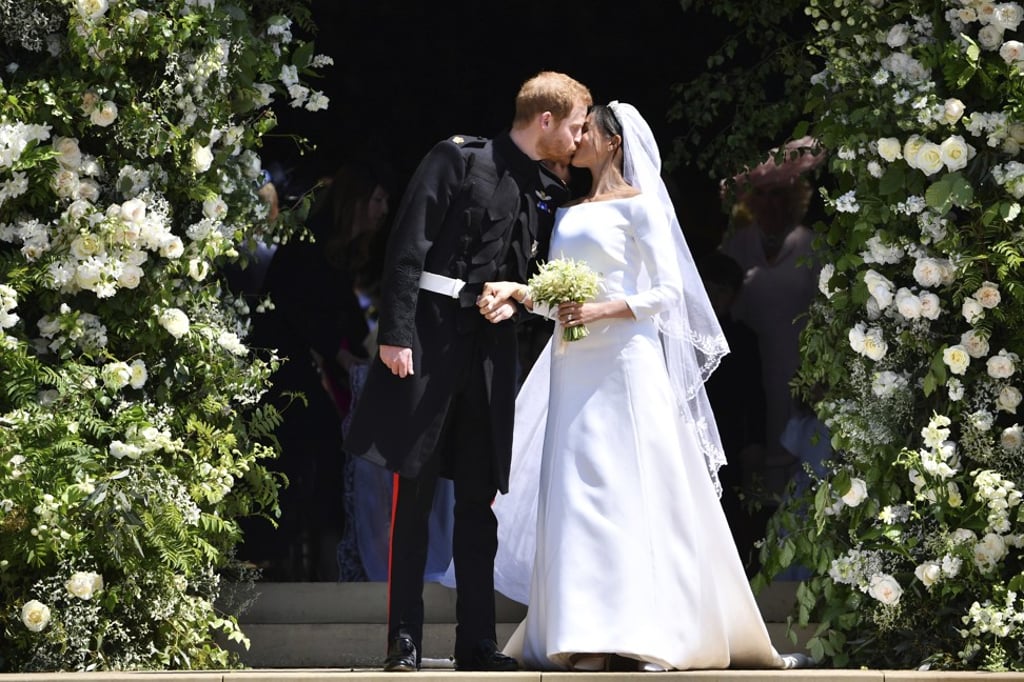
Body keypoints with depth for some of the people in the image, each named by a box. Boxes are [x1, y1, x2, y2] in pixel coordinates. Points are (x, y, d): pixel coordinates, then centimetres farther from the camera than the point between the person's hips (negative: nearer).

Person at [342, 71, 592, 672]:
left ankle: (477, 640, 10)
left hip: (492, 347, 5)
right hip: (431, 337, -5)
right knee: (415, 492, -3)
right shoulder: (458, 159, -4)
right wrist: (396, 333, -16)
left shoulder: (551, 194, 13)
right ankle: (405, 639, 1)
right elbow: (408, 248, -9)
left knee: (480, 498, 7)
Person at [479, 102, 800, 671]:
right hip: (575, 367, 7)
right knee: (575, 493, 2)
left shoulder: (637, 205, -1)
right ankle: (586, 631, 2)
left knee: (627, 490, -12)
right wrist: (515, 290, -2)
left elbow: (668, 291, -6)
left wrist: (604, 311, -18)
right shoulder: (572, 213, 20)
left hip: (623, 363, -7)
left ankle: (641, 634, -14)